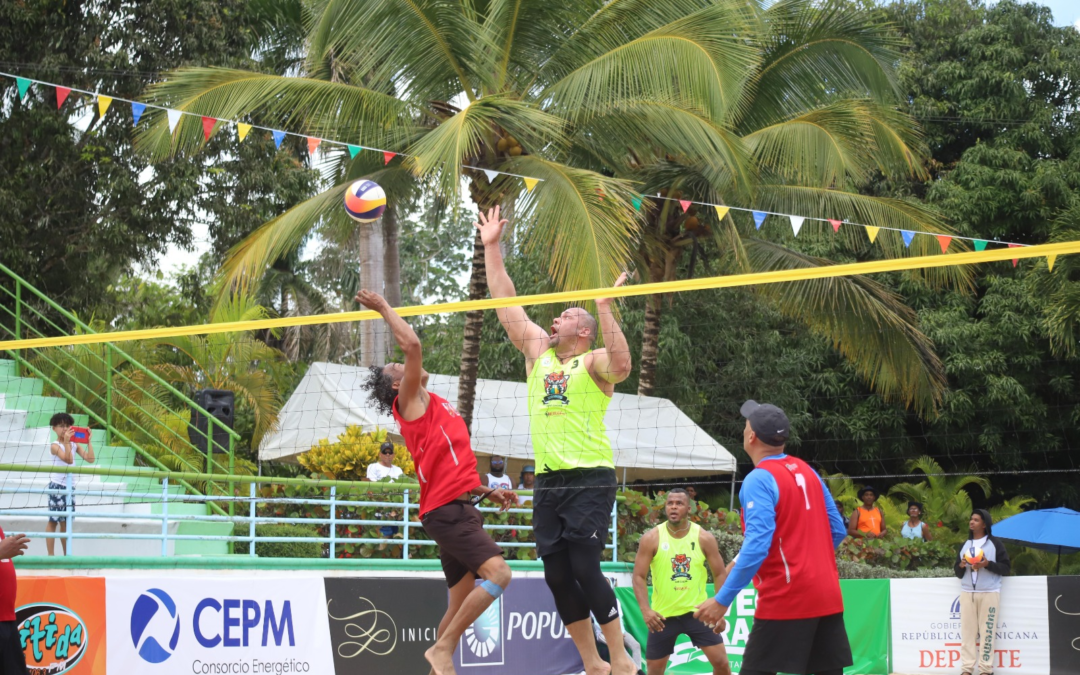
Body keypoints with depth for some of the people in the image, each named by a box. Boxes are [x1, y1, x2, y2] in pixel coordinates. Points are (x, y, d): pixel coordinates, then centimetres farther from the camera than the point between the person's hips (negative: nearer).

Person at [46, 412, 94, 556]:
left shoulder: (74, 445, 9)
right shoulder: (55, 446, -10)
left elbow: (90, 459, 1)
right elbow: (68, 459, -25)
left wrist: (88, 441, -2)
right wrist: (66, 441, -28)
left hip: (70, 486, 6)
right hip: (57, 485, -6)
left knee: (66, 521, 12)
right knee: (53, 520, -4)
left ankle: (67, 555, 17)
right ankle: (51, 555, -3)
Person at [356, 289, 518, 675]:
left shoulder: (431, 408, 26)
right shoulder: (410, 402, 0)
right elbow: (412, 344, -12)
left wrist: (488, 492, 21)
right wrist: (385, 309, 0)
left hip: (457, 508, 9)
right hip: (447, 509, -9)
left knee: (462, 602, 9)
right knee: (497, 573, -23)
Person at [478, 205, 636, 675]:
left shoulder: (594, 362, -2)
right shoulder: (538, 351, 16)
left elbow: (621, 366, -25)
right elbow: (507, 306, 17)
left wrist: (604, 308, -28)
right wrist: (491, 248, 15)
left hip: (590, 480, -6)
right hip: (547, 480, 6)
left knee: (586, 570, -12)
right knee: (557, 576, 4)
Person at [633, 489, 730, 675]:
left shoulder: (704, 538, -4)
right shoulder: (651, 539, -6)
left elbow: (720, 574, 1)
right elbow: (639, 577, -8)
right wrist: (645, 610, -23)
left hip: (697, 611, 0)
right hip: (663, 615, 0)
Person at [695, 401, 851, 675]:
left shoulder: (759, 480, -11)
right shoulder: (807, 471, 12)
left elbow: (757, 546, -20)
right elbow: (837, 530, 16)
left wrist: (723, 600, -20)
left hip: (785, 599, -7)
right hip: (827, 596, 7)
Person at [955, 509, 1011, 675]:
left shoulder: (995, 543, 2)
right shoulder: (964, 545, 16)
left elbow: (1006, 567, -2)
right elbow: (958, 573, 16)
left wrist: (987, 564, -17)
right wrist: (961, 566, -7)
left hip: (989, 593, -4)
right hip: (967, 593, 4)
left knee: (987, 631, -5)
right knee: (967, 631, -1)